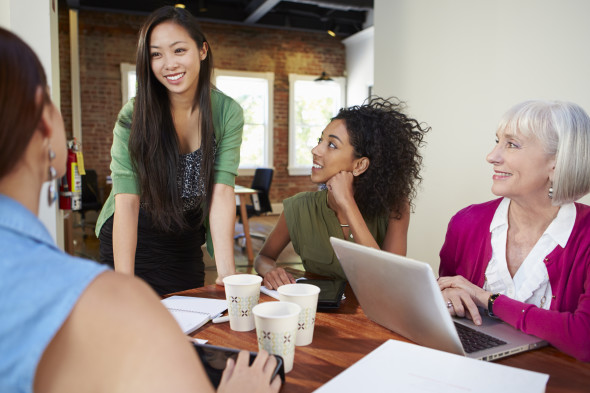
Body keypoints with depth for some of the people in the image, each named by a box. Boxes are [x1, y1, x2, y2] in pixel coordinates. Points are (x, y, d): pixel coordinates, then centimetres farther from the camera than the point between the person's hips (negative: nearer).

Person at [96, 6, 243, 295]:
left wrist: (226, 272, -33)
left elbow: (222, 191, -23)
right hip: (131, 241, -1)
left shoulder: (228, 113, -14)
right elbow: (127, 200, -26)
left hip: (187, 245, 2)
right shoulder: (133, 116, -19)